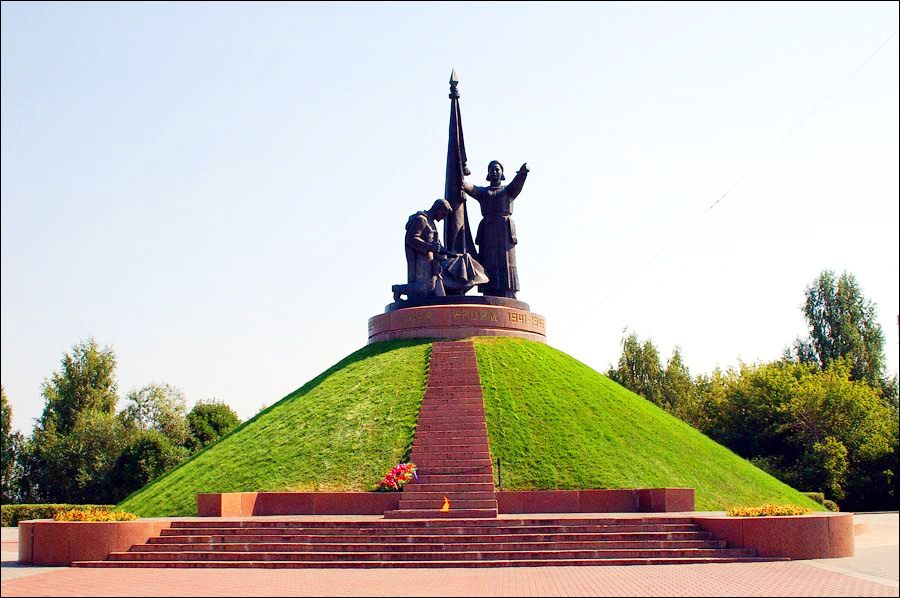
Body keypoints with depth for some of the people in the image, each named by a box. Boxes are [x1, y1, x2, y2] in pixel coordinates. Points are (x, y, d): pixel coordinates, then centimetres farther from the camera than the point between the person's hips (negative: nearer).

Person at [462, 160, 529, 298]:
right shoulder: (482, 192, 19)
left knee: (506, 266, -10)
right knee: (489, 266, -8)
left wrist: (523, 172, -30)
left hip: (505, 231, -1)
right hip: (487, 233, 1)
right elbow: (469, 188, -1)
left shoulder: (509, 190, 17)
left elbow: (518, 183, -5)